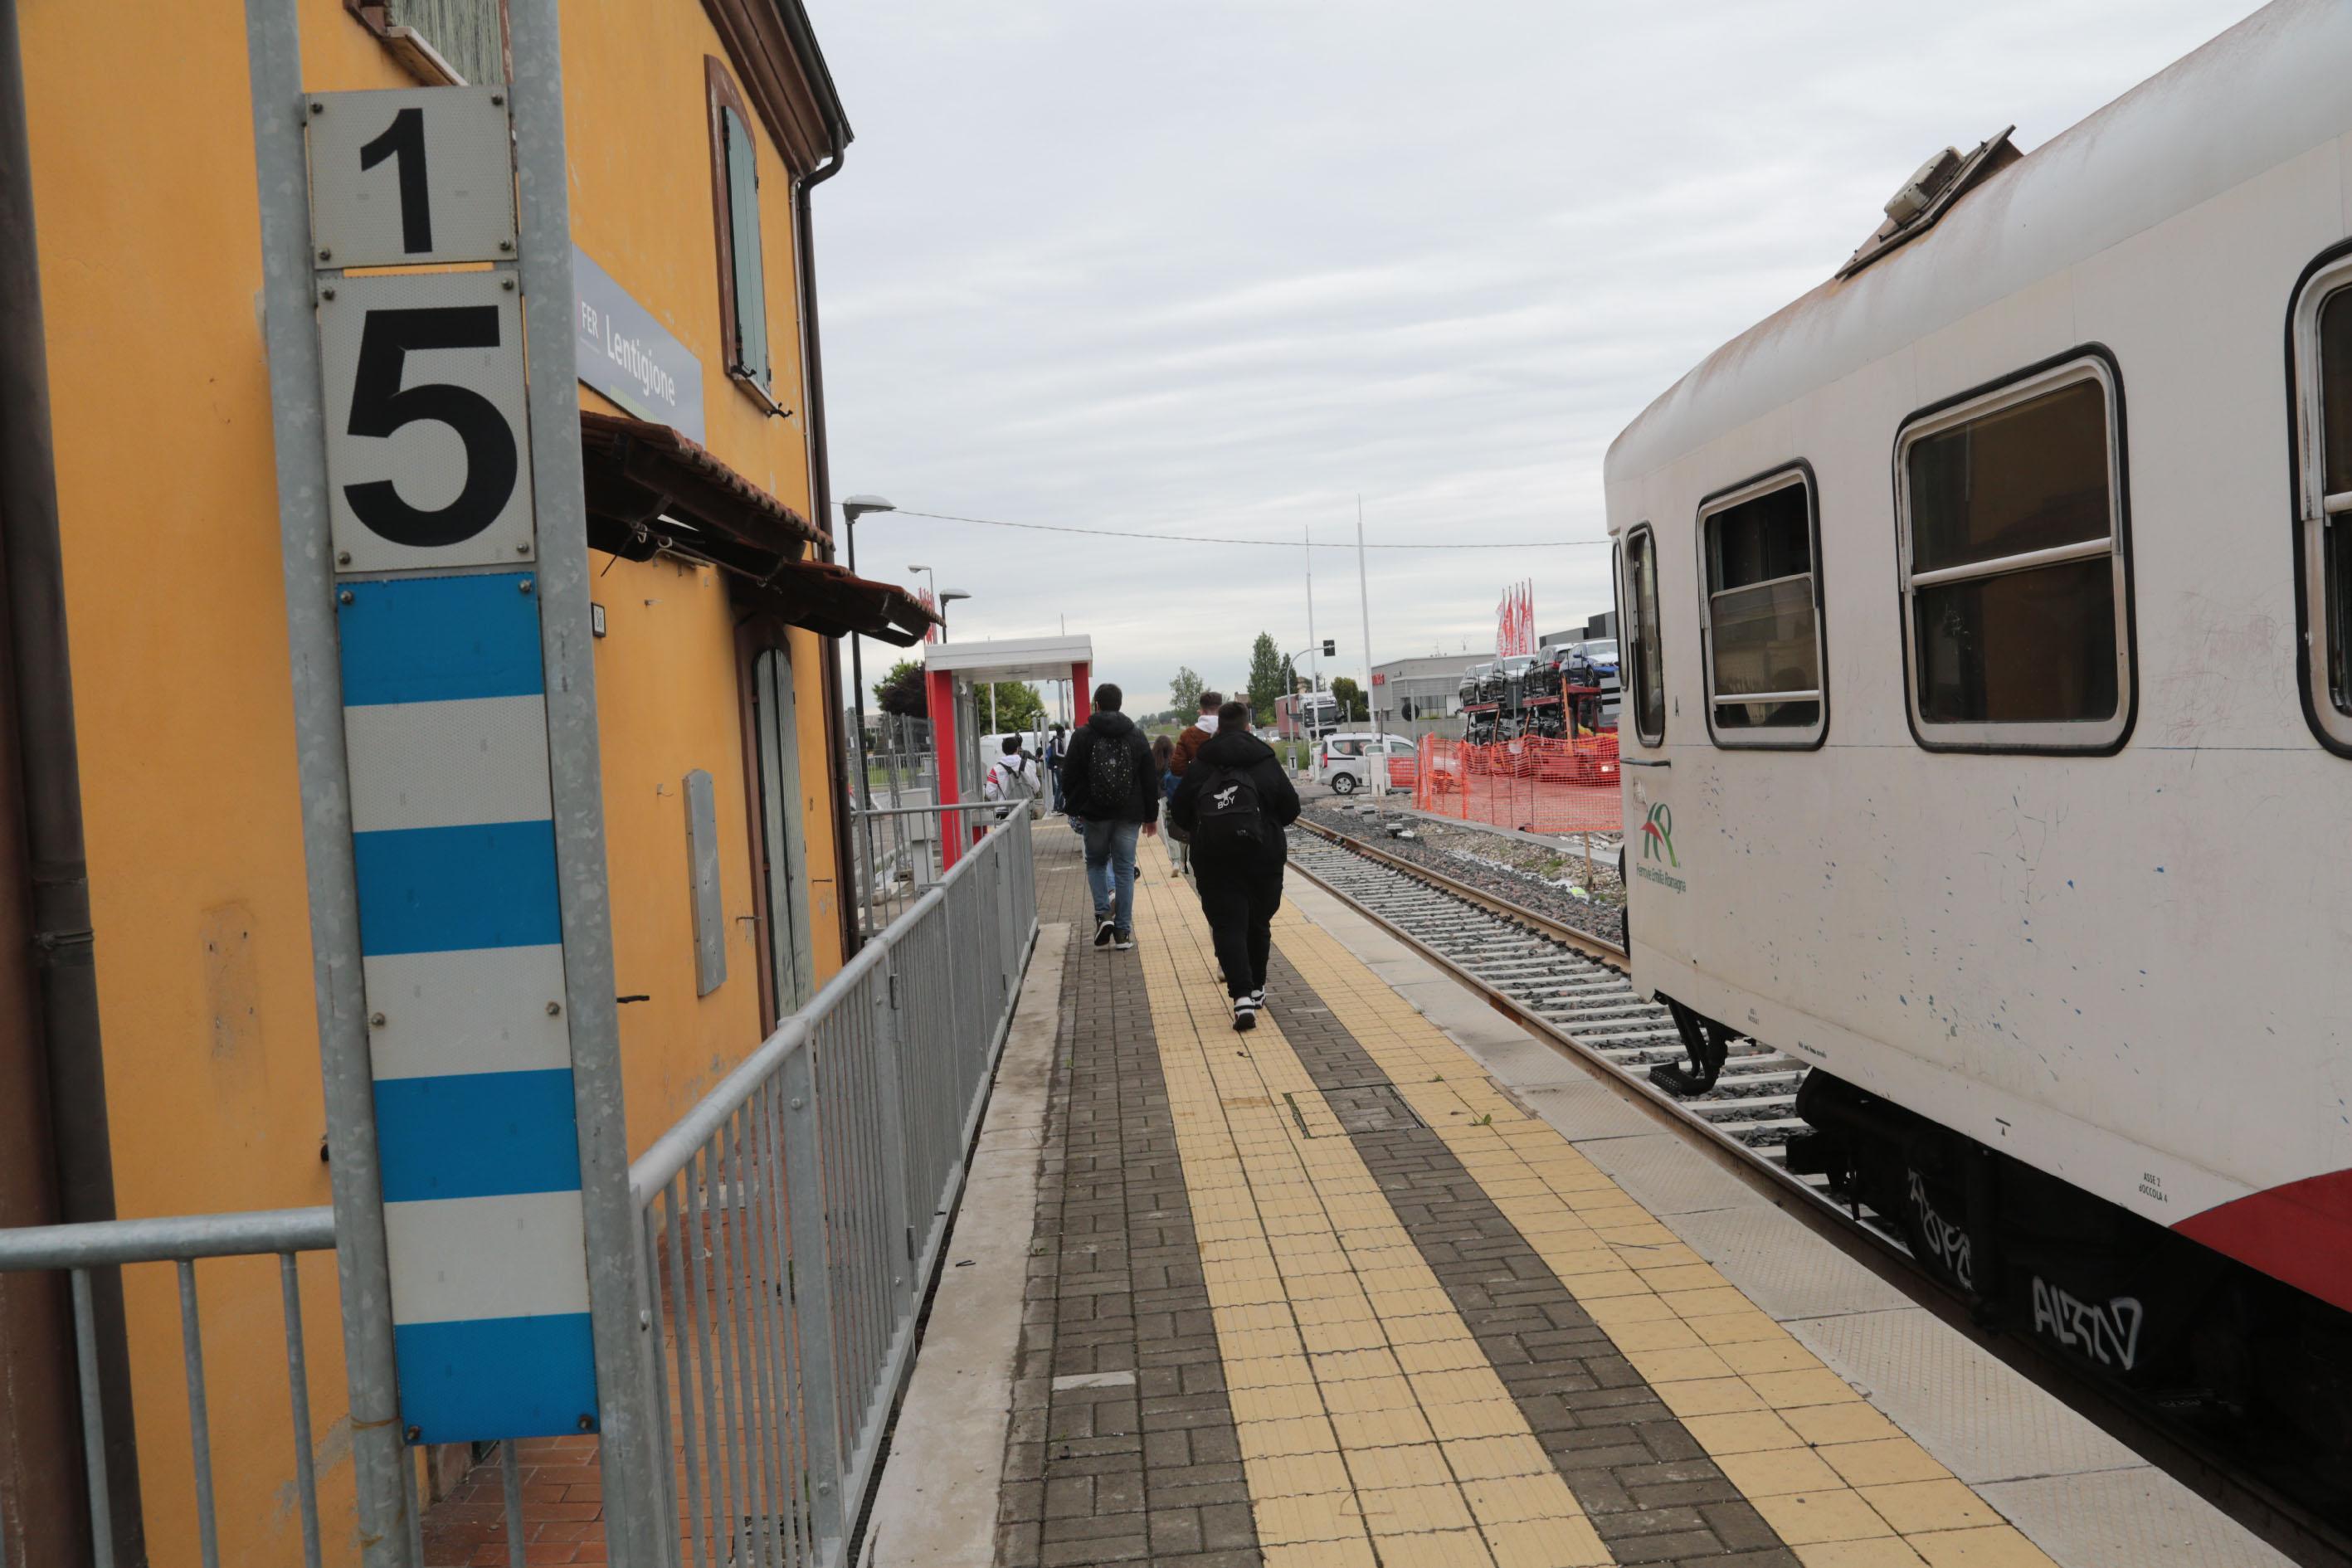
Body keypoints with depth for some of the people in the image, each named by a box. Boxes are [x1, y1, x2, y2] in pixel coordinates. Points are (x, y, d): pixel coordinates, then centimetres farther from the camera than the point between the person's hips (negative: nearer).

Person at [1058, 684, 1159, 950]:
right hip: (1129, 815, 1)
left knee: (1096, 862, 17)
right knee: (1124, 869, 6)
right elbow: (1149, 781, 6)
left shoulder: (1082, 736, -3)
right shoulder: (1137, 736, 4)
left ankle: (1103, 913, -3)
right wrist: (1151, 816, 12)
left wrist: (1075, 809, 10)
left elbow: (1070, 778, -1)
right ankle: (1123, 931, 6)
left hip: (1094, 814, -1)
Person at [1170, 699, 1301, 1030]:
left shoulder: (1200, 764, 2)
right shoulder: (1266, 761, 1)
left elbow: (1179, 811, 2)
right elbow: (1291, 808, 0)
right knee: (1258, 922, 17)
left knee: (1227, 925, -2)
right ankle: (1256, 988, 29)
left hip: (1213, 857, -1)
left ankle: (1242, 996, -18)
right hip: (1263, 853, 1)